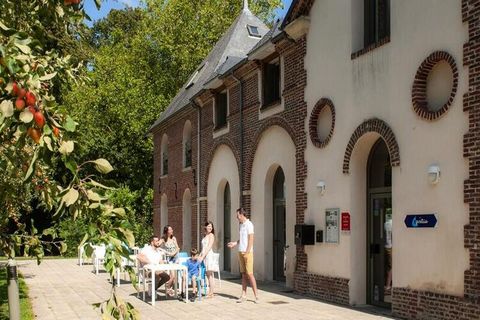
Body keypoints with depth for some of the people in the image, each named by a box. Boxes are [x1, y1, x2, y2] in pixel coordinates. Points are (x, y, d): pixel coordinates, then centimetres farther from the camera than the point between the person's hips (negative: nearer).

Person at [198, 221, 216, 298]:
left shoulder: (211, 235, -3)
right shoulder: (205, 236, 19)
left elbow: (209, 247, -12)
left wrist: (202, 256, -16)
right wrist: (199, 256, 9)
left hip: (209, 255, -7)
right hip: (204, 256, 7)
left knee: (210, 275, -6)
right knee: (208, 275, 7)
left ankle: (211, 293, -4)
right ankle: (210, 293, 8)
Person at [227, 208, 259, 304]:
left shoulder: (249, 224, -10)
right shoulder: (241, 225, 16)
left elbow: (251, 239, -14)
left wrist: (247, 251, -17)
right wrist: (235, 243, 15)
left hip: (247, 252, -8)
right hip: (240, 252, 8)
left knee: (250, 274, -9)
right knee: (243, 274, 8)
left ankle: (256, 296, -5)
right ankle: (243, 295, 9)